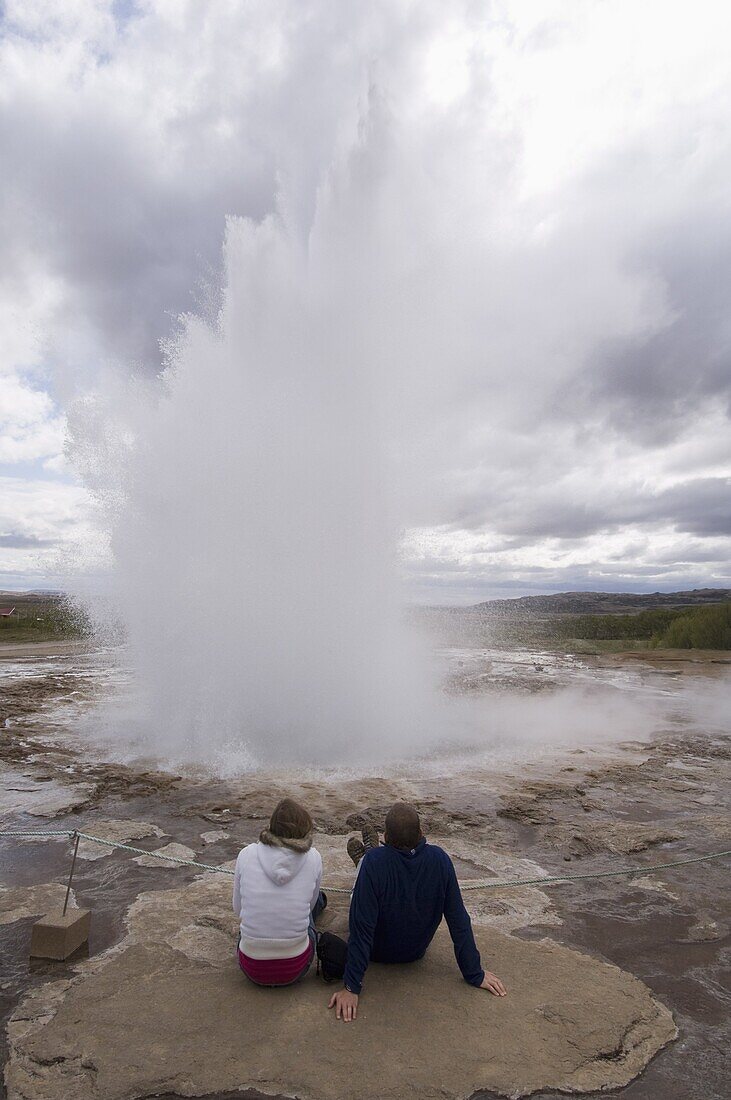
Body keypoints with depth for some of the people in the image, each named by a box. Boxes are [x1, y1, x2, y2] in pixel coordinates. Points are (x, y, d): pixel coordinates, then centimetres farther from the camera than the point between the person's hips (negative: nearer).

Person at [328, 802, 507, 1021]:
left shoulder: (374, 862, -36)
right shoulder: (439, 859, -27)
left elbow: (362, 927, -33)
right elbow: (459, 921, -21)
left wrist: (351, 987, -23)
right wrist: (475, 974, -8)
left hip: (378, 952, -3)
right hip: (416, 952, 3)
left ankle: (362, 859, 51)